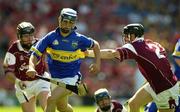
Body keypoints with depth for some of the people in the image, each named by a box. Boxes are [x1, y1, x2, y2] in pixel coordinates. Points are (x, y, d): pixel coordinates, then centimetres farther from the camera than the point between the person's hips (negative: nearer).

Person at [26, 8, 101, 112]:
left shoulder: (79, 39, -11)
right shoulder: (51, 37, -9)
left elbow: (95, 45, 8)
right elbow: (35, 54, -10)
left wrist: (97, 63, -2)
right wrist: (31, 67, -29)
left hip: (71, 78, -4)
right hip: (55, 78, 4)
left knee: (51, 100, -23)